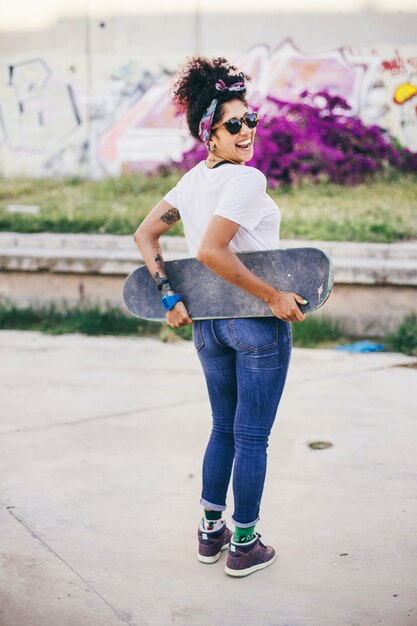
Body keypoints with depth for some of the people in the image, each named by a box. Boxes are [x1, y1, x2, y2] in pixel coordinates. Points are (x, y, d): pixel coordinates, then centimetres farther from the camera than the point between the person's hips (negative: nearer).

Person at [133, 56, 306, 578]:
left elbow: (145, 233, 5)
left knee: (223, 430, 21)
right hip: (258, 325, -7)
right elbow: (210, 251, -30)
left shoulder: (191, 179, 5)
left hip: (208, 323, 7)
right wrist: (273, 296, -23)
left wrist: (168, 295, 3)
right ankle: (244, 546, 17)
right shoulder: (247, 179, -19)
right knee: (252, 437, 6)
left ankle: (211, 533, 30)